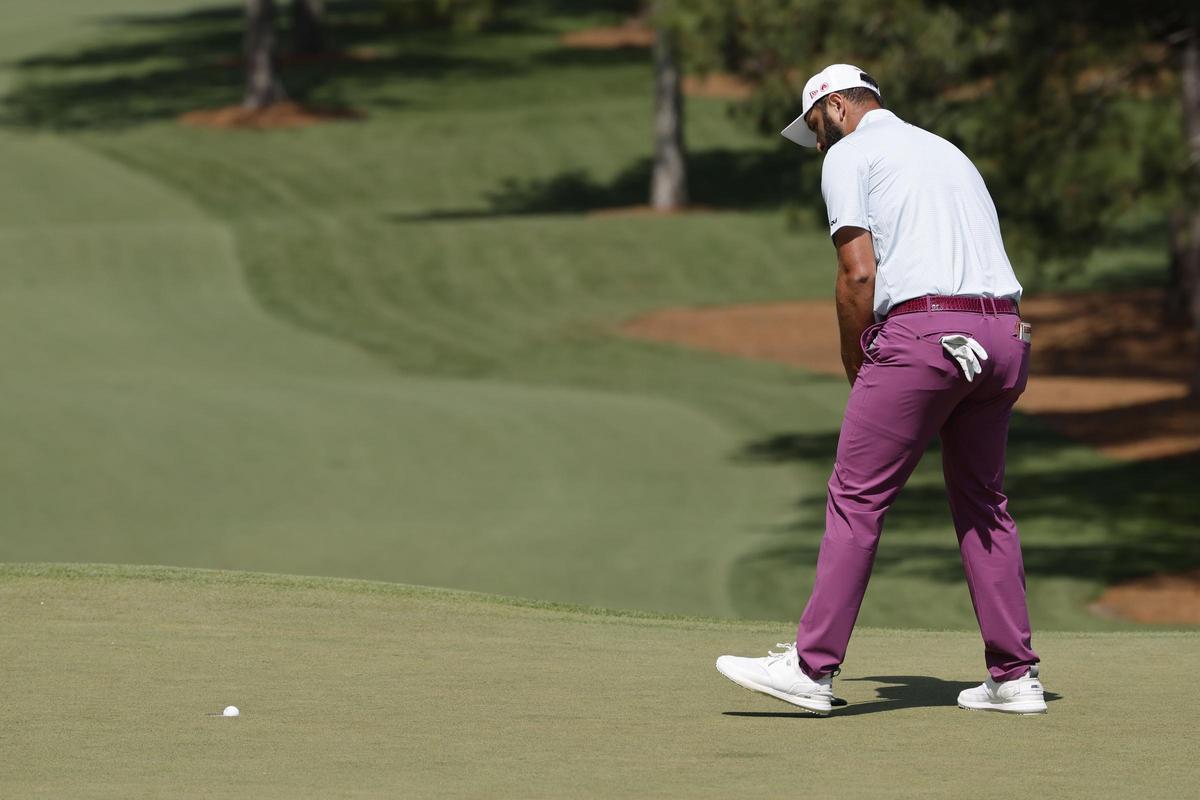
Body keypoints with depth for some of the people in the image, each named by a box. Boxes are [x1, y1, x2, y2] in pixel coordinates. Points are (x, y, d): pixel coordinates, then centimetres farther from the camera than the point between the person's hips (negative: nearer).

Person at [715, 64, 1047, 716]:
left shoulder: (849, 155, 5)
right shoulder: (948, 152, 28)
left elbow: (858, 272, -7)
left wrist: (854, 364, 6)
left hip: (921, 329, -7)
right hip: (1004, 331, 7)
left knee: (856, 497, -3)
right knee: (982, 502, 14)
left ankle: (812, 667, -5)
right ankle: (1015, 677, 12)